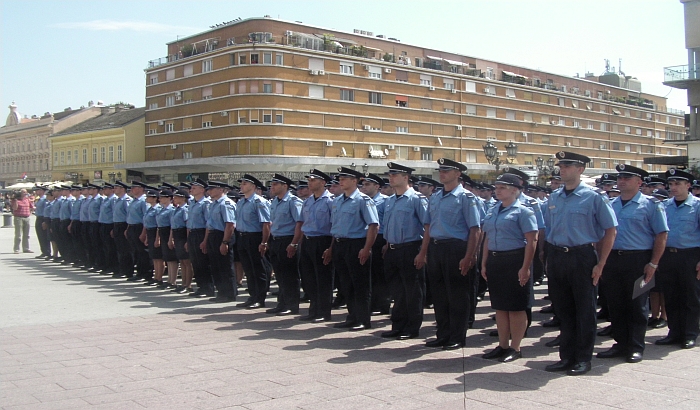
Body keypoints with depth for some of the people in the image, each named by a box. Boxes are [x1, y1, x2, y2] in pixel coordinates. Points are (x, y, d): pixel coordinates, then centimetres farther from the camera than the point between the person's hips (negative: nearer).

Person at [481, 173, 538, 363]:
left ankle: (515, 348, 11)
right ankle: (502, 345, 22)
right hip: (494, 261, 7)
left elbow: (531, 241, -13)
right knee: (499, 306, 12)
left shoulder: (523, 211, -8)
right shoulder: (492, 211, 13)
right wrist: (484, 263, 12)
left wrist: (525, 268, -18)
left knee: (516, 307, 1)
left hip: (514, 261, -7)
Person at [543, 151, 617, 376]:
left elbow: (610, 231, -6)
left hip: (582, 258, -5)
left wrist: (600, 264, -11)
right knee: (563, 309, 11)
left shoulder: (594, 196, -6)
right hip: (556, 258, 5)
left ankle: (583, 359, 16)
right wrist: (549, 260, 10)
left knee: (585, 310, 4)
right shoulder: (554, 198, 11)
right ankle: (567, 357, 22)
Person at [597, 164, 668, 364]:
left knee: (637, 306, 2)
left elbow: (661, 235, -5)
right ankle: (621, 344, 19)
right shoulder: (610, 205, 13)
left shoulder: (650, 204, -1)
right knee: (615, 304, 9)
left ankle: (636, 347, 12)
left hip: (638, 260, -5)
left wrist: (653, 264, -11)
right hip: (612, 260, 5)